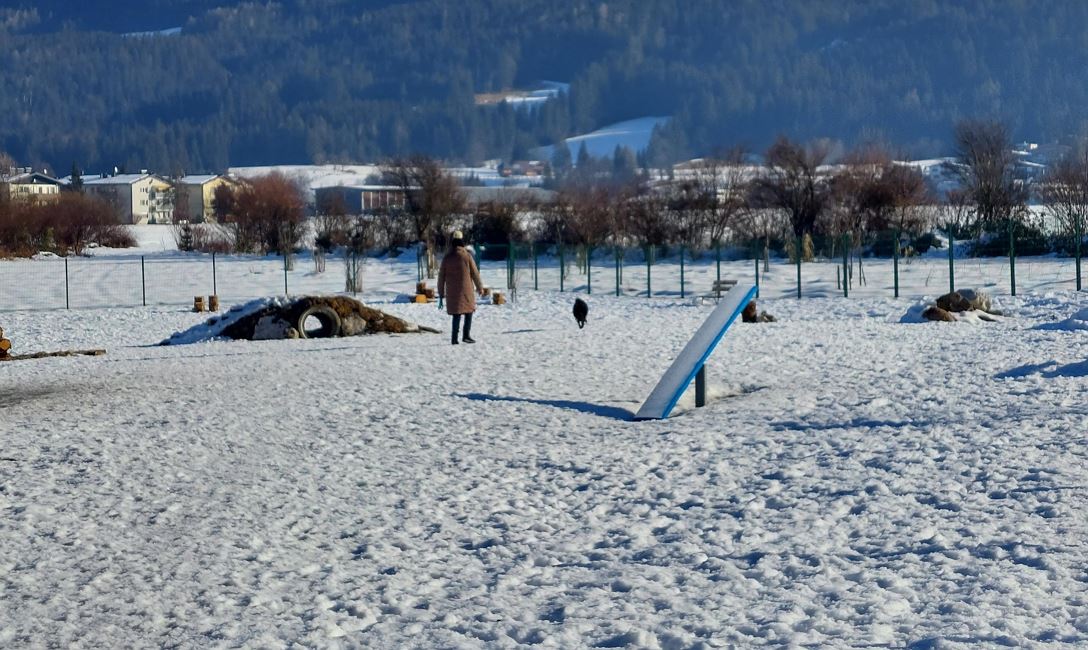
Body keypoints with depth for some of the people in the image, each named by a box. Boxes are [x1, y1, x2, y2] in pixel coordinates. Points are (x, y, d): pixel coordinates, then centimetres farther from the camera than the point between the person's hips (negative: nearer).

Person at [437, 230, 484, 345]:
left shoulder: (447, 257, 2)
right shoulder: (467, 256, -7)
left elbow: (441, 275, 5)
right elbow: (475, 273, -3)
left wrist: (441, 292, 14)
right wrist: (480, 288, 9)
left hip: (452, 291, 3)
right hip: (465, 290, -3)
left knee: (456, 313, 9)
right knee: (469, 311, 10)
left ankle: (454, 337, 0)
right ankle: (466, 335, 0)